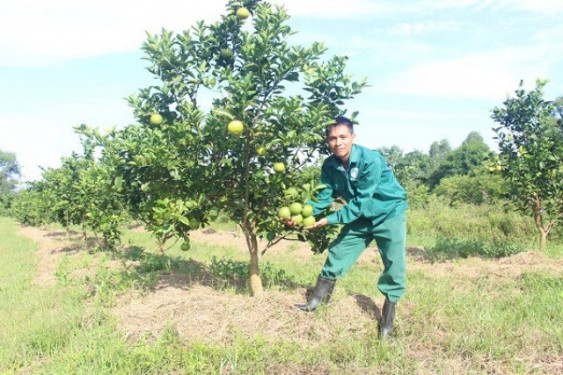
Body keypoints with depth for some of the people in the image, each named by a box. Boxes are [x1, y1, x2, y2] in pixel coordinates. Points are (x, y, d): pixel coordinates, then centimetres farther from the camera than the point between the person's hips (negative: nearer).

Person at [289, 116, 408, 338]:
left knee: (395, 266, -7)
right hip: (360, 217, 5)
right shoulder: (330, 165, -11)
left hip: (389, 214, -5)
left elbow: (360, 202, -30)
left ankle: (387, 320, 9)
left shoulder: (371, 160, -29)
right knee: (337, 254, 6)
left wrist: (330, 220, -32)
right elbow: (324, 197, -8)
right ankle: (315, 302, 21)